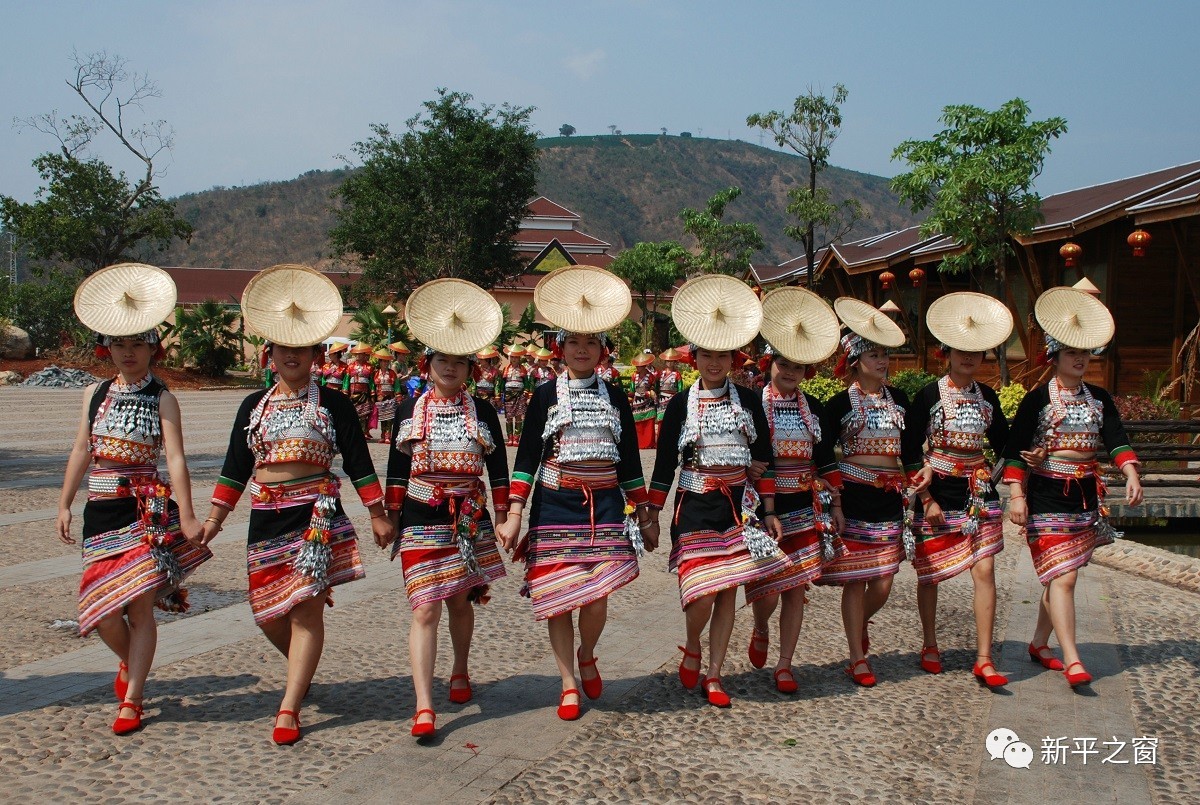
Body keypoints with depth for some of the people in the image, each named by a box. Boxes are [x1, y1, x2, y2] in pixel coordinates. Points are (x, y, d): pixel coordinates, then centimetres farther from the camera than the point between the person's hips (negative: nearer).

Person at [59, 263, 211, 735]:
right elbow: (81, 452, 15)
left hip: (146, 511, -4)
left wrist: (187, 517, -16)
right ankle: (129, 662, 34)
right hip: (100, 511, 4)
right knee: (101, 608, 2)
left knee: (140, 605, -3)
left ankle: (131, 700, 8)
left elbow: (176, 459, -10)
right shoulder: (95, 394, 10)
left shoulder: (162, 399, -3)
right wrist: (64, 505, 12)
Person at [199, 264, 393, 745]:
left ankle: (289, 708, 2)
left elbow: (358, 464, 3)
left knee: (306, 610, -5)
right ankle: (303, 670, 37)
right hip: (265, 519, 4)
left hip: (317, 515, -4)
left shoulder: (333, 404, 2)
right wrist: (212, 520, 11)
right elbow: (235, 469, 15)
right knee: (268, 612, 8)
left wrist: (378, 516, 1)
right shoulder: (254, 406, 12)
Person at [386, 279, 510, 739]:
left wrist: (502, 518, 5)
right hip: (421, 521, -1)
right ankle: (424, 707, -8)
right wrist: (391, 517, 6)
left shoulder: (482, 412, 4)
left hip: (469, 520, 1)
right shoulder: (411, 409, 3)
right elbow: (397, 467, 7)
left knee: (460, 602, 14)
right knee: (425, 609, -8)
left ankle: (460, 672, 39)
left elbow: (498, 468, 7)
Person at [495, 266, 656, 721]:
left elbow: (630, 461, 12)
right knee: (559, 601, 2)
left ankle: (587, 655, 24)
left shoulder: (615, 398, 9)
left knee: (596, 598, -8)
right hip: (554, 508, -1)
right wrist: (515, 514, -7)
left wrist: (644, 516, 11)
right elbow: (527, 457, 0)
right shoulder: (545, 396, 2)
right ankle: (569, 685, 20)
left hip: (605, 508, 1)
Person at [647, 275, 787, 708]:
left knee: (728, 591, 5)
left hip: (739, 506, 2)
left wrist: (769, 510, 4)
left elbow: (764, 458, 8)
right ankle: (692, 648, 22)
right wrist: (652, 514, -1)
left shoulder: (748, 401, 5)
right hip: (696, 507, -2)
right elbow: (665, 462, 0)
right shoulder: (681, 404, -1)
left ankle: (714, 675, 19)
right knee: (701, 595, -10)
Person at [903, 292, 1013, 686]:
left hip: (978, 494, 3)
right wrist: (926, 499, -12)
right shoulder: (928, 396, -7)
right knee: (930, 573, 7)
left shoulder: (987, 396, 7)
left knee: (984, 571, -4)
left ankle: (984, 659, 2)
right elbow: (910, 451, -8)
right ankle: (930, 646, 27)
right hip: (937, 494, -3)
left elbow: (1003, 443, 15)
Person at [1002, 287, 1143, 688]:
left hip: (1087, 496, 5)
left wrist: (1131, 474, -19)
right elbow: (1015, 448, -8)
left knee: (1058, 577, 11)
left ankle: (1039, 644, 25)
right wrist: (1016, 495, -16)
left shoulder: (1099, 399, 10)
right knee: (1062, 578, -11)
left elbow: (1116, 440, -1)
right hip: (1047, 496, -5)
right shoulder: (1038, 398, -5)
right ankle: (1072, 660, -11)